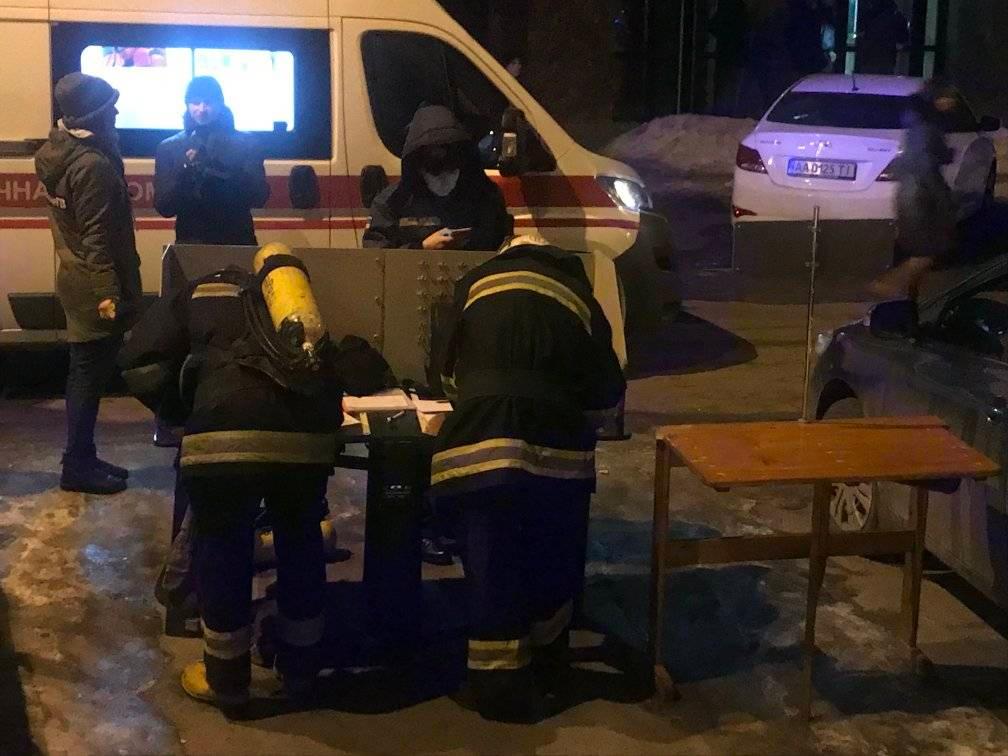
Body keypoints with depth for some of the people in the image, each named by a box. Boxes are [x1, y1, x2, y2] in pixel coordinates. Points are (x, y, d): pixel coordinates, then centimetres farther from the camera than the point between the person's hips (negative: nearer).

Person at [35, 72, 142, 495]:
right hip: (94, 287, -10)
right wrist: (108, 291, -23)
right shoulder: (93, 166, -21)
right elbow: (97, 236, -24)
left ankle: (82, 459, 24)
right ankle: (77, 467, 6)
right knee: (89, 376, -2)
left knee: (85, 373, 16)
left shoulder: (58, 152, 9)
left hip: (78, 281, 10)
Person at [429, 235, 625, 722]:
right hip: (557, 440, 1)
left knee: (492, 564, 9)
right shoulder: (578, 294, 18)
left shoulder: (476, 283, 17)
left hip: (485, 438, -1)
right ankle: (545, 668, 35)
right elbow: (609, 389, 17)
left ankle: (501, 688, 15)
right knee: (552, 559, 19)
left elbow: (448, 367, 22)